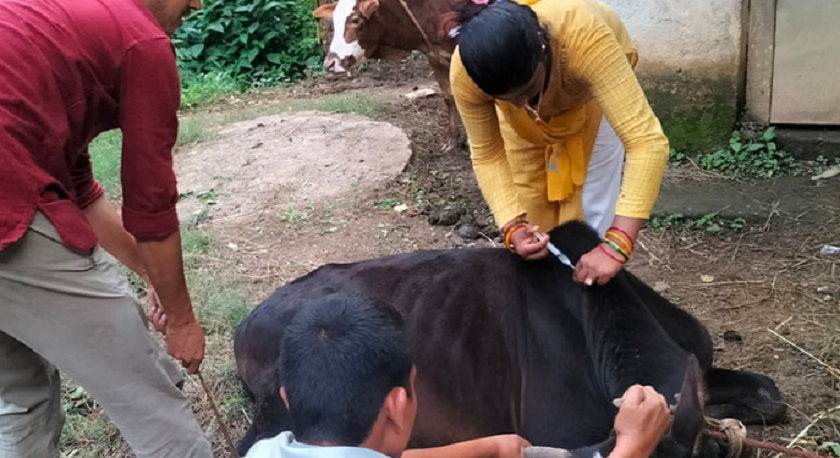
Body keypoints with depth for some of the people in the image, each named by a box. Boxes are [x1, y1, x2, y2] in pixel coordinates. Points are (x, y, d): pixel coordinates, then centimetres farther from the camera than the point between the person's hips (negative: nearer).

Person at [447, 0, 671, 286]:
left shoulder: (582, 37, -46)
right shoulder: (465, 73, -36)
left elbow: (647, 140, -48)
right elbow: (487, 154, -20)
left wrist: (615, 246, -53)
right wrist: (512, 226, -34)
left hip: (591, 93, -1)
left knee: (589, 212, -1)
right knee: (531, 210, 3)